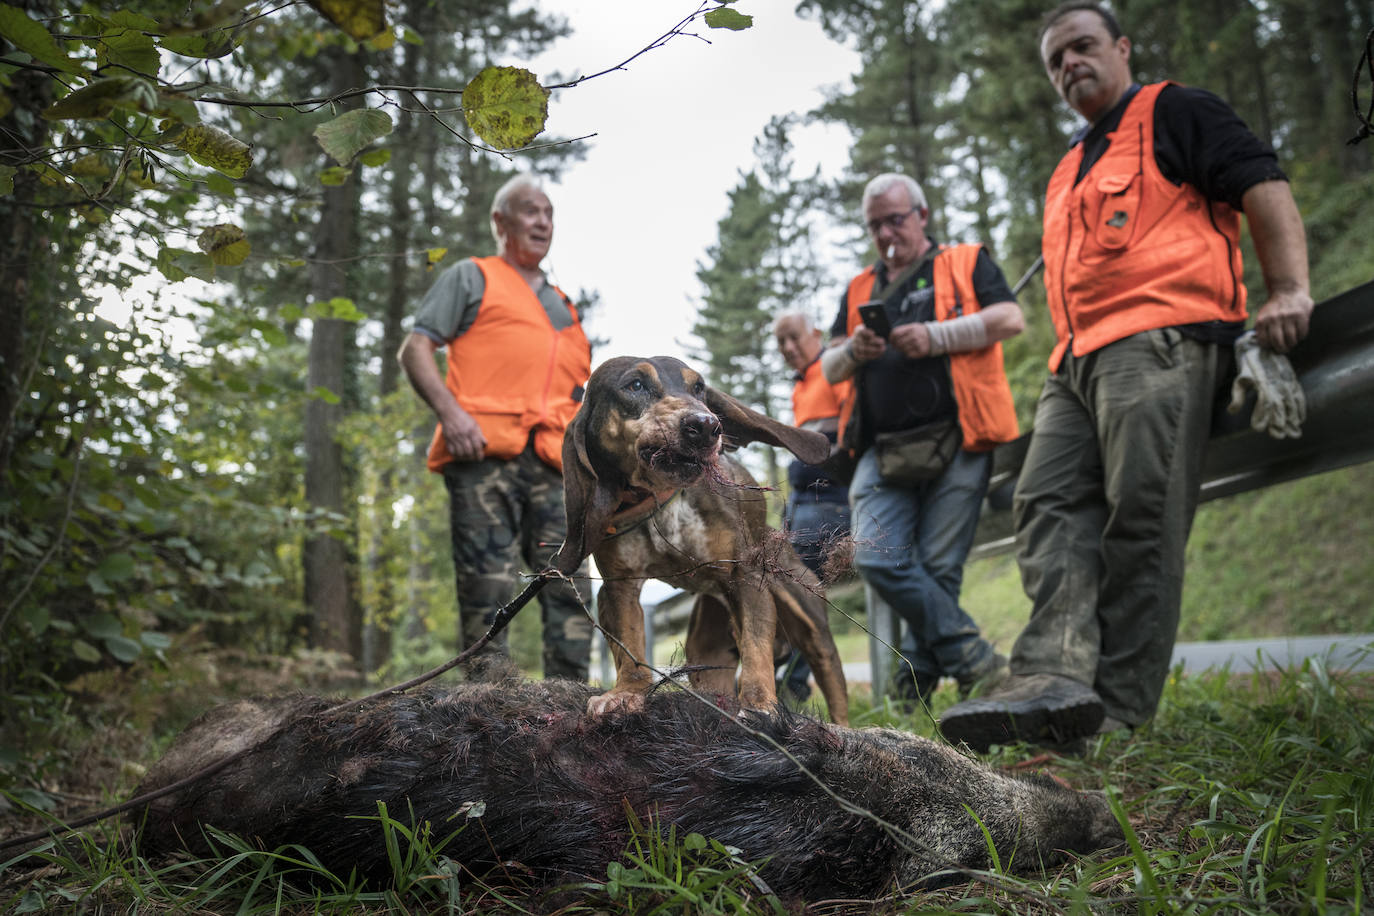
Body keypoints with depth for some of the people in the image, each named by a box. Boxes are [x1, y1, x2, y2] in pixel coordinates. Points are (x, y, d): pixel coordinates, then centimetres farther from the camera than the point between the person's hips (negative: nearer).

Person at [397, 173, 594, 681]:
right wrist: (449, 411, -13)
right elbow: (414, 349, 4)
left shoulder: (563, 305, 31)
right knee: (487, 588, -8)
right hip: (484, 454, -5)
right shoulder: (471, 277, 14)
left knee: (572, 587, -2)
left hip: (550, 465, 5)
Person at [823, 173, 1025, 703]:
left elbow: (1010, 319, -1)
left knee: (938, 568, -5)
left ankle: (920, 681, 8)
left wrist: (936, 336, -11)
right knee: (876, 559, -13)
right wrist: (853, 352, -2)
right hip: (882, 452, 4)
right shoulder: (860, 290, 25)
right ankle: (976, 662, -7)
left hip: (955, 444, -4)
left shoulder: (966, 263, 15)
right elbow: (829, 369, 21)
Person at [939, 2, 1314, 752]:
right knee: (1047, 502, -11)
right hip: (1078, 362, 8)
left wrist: (1287, 289, -13)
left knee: (1140, 516, -13)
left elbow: (1263, 188, 0)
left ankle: (1119, 710, -14)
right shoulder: (1068, 174, 33)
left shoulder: (1172, 113, 12)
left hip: (1158, 341, -8)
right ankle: (1054, 676, -23)